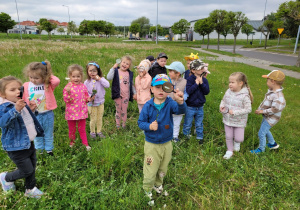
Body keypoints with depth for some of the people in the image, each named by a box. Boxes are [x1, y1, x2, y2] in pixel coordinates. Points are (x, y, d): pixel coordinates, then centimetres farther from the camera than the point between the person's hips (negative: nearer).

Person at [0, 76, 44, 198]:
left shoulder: (21, 104, 6)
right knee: (27, 171, 2)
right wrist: (15, 109, -52)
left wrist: (30, 109, 6)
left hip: (28, 142, 8)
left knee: (32, 166, 18)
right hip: (16, 147, -8)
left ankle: (30, 189, 38)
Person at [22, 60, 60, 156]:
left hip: (48, 114, -1)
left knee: (48, 134, 16)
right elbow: (23, 100, 2)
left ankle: (49, 149, 33)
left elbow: (57, 81, -32)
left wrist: (49, 76, -17)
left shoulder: (48, 85, -10)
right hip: (34, 115, 1)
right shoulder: (26, 86, -5)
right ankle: (39, 150, 34)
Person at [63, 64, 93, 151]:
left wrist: (89, 99, -9)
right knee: (72, 129, 16)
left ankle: (85, 144, 23)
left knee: (82, 129, 12)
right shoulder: (68, 87, -11)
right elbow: (66, 100, -16)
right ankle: (72, 142, 38)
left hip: (82, 112, 2)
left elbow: (86, 97, 12)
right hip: (71, 113, -2)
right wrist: (68, 92, -32)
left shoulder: (83, 86, 0)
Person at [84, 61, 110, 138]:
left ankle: (99, 131, 32)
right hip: (92, 104, -1)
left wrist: (99, 79, -22)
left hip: (100, 103, 1)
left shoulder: (101, 79, -5)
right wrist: (90, 96, -22)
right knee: (93, 119, 8)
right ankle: (92, 132, 29)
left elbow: (107, 85, -22)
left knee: (99, 118, 14)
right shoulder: (87, 82, -7)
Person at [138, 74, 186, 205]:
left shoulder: (170, 103, -15)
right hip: (152, 145, -2)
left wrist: (180, 102, -58)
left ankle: (158, 185, 55)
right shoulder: (148, 106, -15)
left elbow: (180, 110, -35)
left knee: (163, 170, 25)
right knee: (150, 172, 12)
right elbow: (140, 122, -8)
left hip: (167, 144, 2)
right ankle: (147, 191, 41)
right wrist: (149, 126, -29)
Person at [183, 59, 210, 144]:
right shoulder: (189, 79, -13)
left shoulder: (204, 80, 1)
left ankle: (200, 137, 34)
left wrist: (201, 83, -19)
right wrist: (196, 83, -22)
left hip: (200, 107, 4)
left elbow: (207, 92, -8)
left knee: (199, 124, 17)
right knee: (187, 124, 12)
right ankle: (185, 136, 33)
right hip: (190, 107, -3)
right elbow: (188, 91, -25)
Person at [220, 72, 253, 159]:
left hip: (239, 122, -4)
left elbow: (248, 109, -19)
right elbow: (223, 100, 11)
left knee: (239, 139, 2)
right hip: (227, 120, 4)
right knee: (228, 137, 14)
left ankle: (237, 142, 39)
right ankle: (230, 151, 36)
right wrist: (221, 106, -10)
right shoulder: (228, 91, -6)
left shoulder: (244, 96, -20)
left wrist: (235, 112, -26)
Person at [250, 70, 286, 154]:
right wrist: (259, 108, 0)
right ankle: (272, 144, 49)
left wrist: (262, 111, -25)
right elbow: (265, 101, 11)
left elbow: (275, 109, -33)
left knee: (261, 133, 0)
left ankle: (261, 149, 23)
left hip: (271, 118, -10)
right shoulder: (271, 91, -1)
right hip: (266, 116, 10)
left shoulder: (278, 96, -32)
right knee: (265, 130, 28)